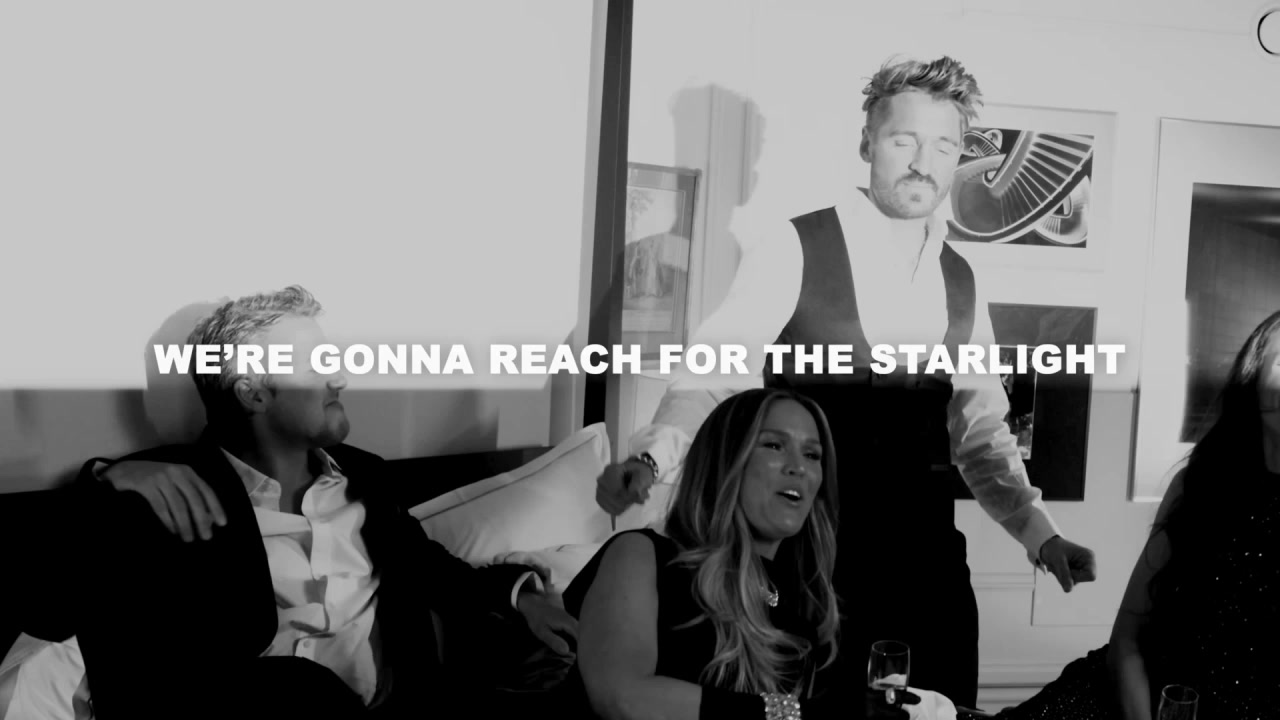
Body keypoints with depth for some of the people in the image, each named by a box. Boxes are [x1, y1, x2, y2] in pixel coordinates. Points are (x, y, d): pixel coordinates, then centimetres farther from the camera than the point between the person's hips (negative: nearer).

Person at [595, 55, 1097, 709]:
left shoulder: (961, 282, 10)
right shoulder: (792, 248, -5)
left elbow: (980, 434, 15)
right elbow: (713, 372, -12)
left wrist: (1040, 533, 5)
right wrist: (652, 457, -29)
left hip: (927, 557, 4)